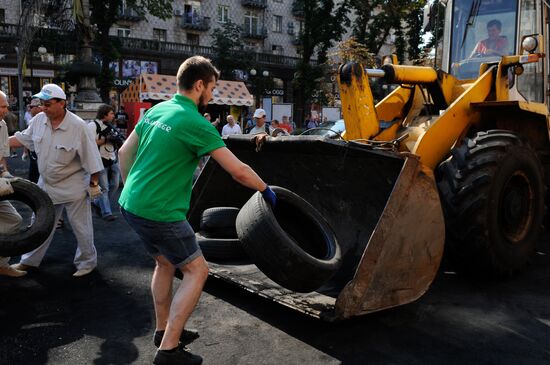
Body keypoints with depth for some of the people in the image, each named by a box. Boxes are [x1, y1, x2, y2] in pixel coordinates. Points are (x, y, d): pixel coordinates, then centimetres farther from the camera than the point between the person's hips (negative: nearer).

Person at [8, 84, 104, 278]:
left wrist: (93, 184, -13)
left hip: (73, 187, -6)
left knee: (81, 227, 8)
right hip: (46, 184, 6)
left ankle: (87, 262, 26)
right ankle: (29, 261, 36)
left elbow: (91, 158, -17)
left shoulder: (77, 126, -22)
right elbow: (22, 138, 11)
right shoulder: (39, 119, -5)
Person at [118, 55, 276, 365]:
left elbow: (125, 152, 15)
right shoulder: (195, 122, -17)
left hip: (132, 204, 9)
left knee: (165, 263, 23)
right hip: (159, 212, -9)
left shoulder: (156, 110, 8)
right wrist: (266, 190, 0)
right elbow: (238, 170, -16)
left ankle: (164, 330, 35)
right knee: (197, 270, 2)